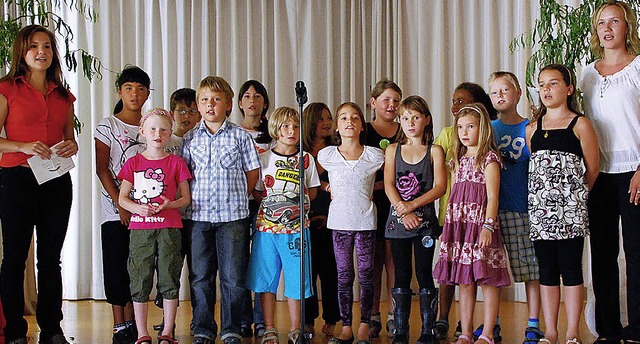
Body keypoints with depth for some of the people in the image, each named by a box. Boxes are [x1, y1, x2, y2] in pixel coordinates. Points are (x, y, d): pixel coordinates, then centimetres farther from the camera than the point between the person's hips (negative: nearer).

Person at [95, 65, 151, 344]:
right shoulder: (108, 126, 0)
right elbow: (102, 169, -4)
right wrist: (121, 204, -12)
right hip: (115, 209, -3)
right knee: (116, 266, -1)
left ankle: (131, 322, 14)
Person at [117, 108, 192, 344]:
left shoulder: (176, 163, 6)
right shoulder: (133, 163, 8)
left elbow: (186, 198, 6)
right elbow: (122, 198, 7)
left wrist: (169, 204, -13)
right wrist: (137, 208, -13)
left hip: (169, 229, -1)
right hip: (140, 228, 1)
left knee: (169, 281, 1)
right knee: (140, 282, 2)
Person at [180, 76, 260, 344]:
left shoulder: (240, 136, 2)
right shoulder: (190, 138, 7)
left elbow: (252, 172, 7)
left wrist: (237, 196, 2)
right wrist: (191, 198, 2)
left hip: (232, 214, -2)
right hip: (198, 214, 2)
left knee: (233, 276, 2)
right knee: (200, 276, 6)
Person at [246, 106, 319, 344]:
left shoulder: (306, 159, 6)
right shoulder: (263, 158, 4)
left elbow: (312, 193, 10)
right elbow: (256, 193, 6)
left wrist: (295, 198, -5)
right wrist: (273, 200, -9)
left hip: (296, 227, 0)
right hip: (267, 226, 0)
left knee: (296, 278, 2)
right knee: (266, 279, 4)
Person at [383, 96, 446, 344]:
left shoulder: (434, 151, 3)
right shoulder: (393, 150, 9)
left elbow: (440, 187, -6)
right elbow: (389, 186, 0)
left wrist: (413, 205, -15)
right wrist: (403, 212, -14)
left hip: (425, 220, -2)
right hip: (398, 220, 2)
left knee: (424, 274, 0)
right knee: (401, 275, 6)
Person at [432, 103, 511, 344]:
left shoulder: (489, 158, -3)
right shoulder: (458, 160, 17)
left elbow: (492, 196, -10)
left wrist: (488, 226, -19)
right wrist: (446, 228, 16)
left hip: (480, 224, -7)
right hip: (458, 225, 7)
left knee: (487, 281, -3)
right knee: (464, 283, 9)